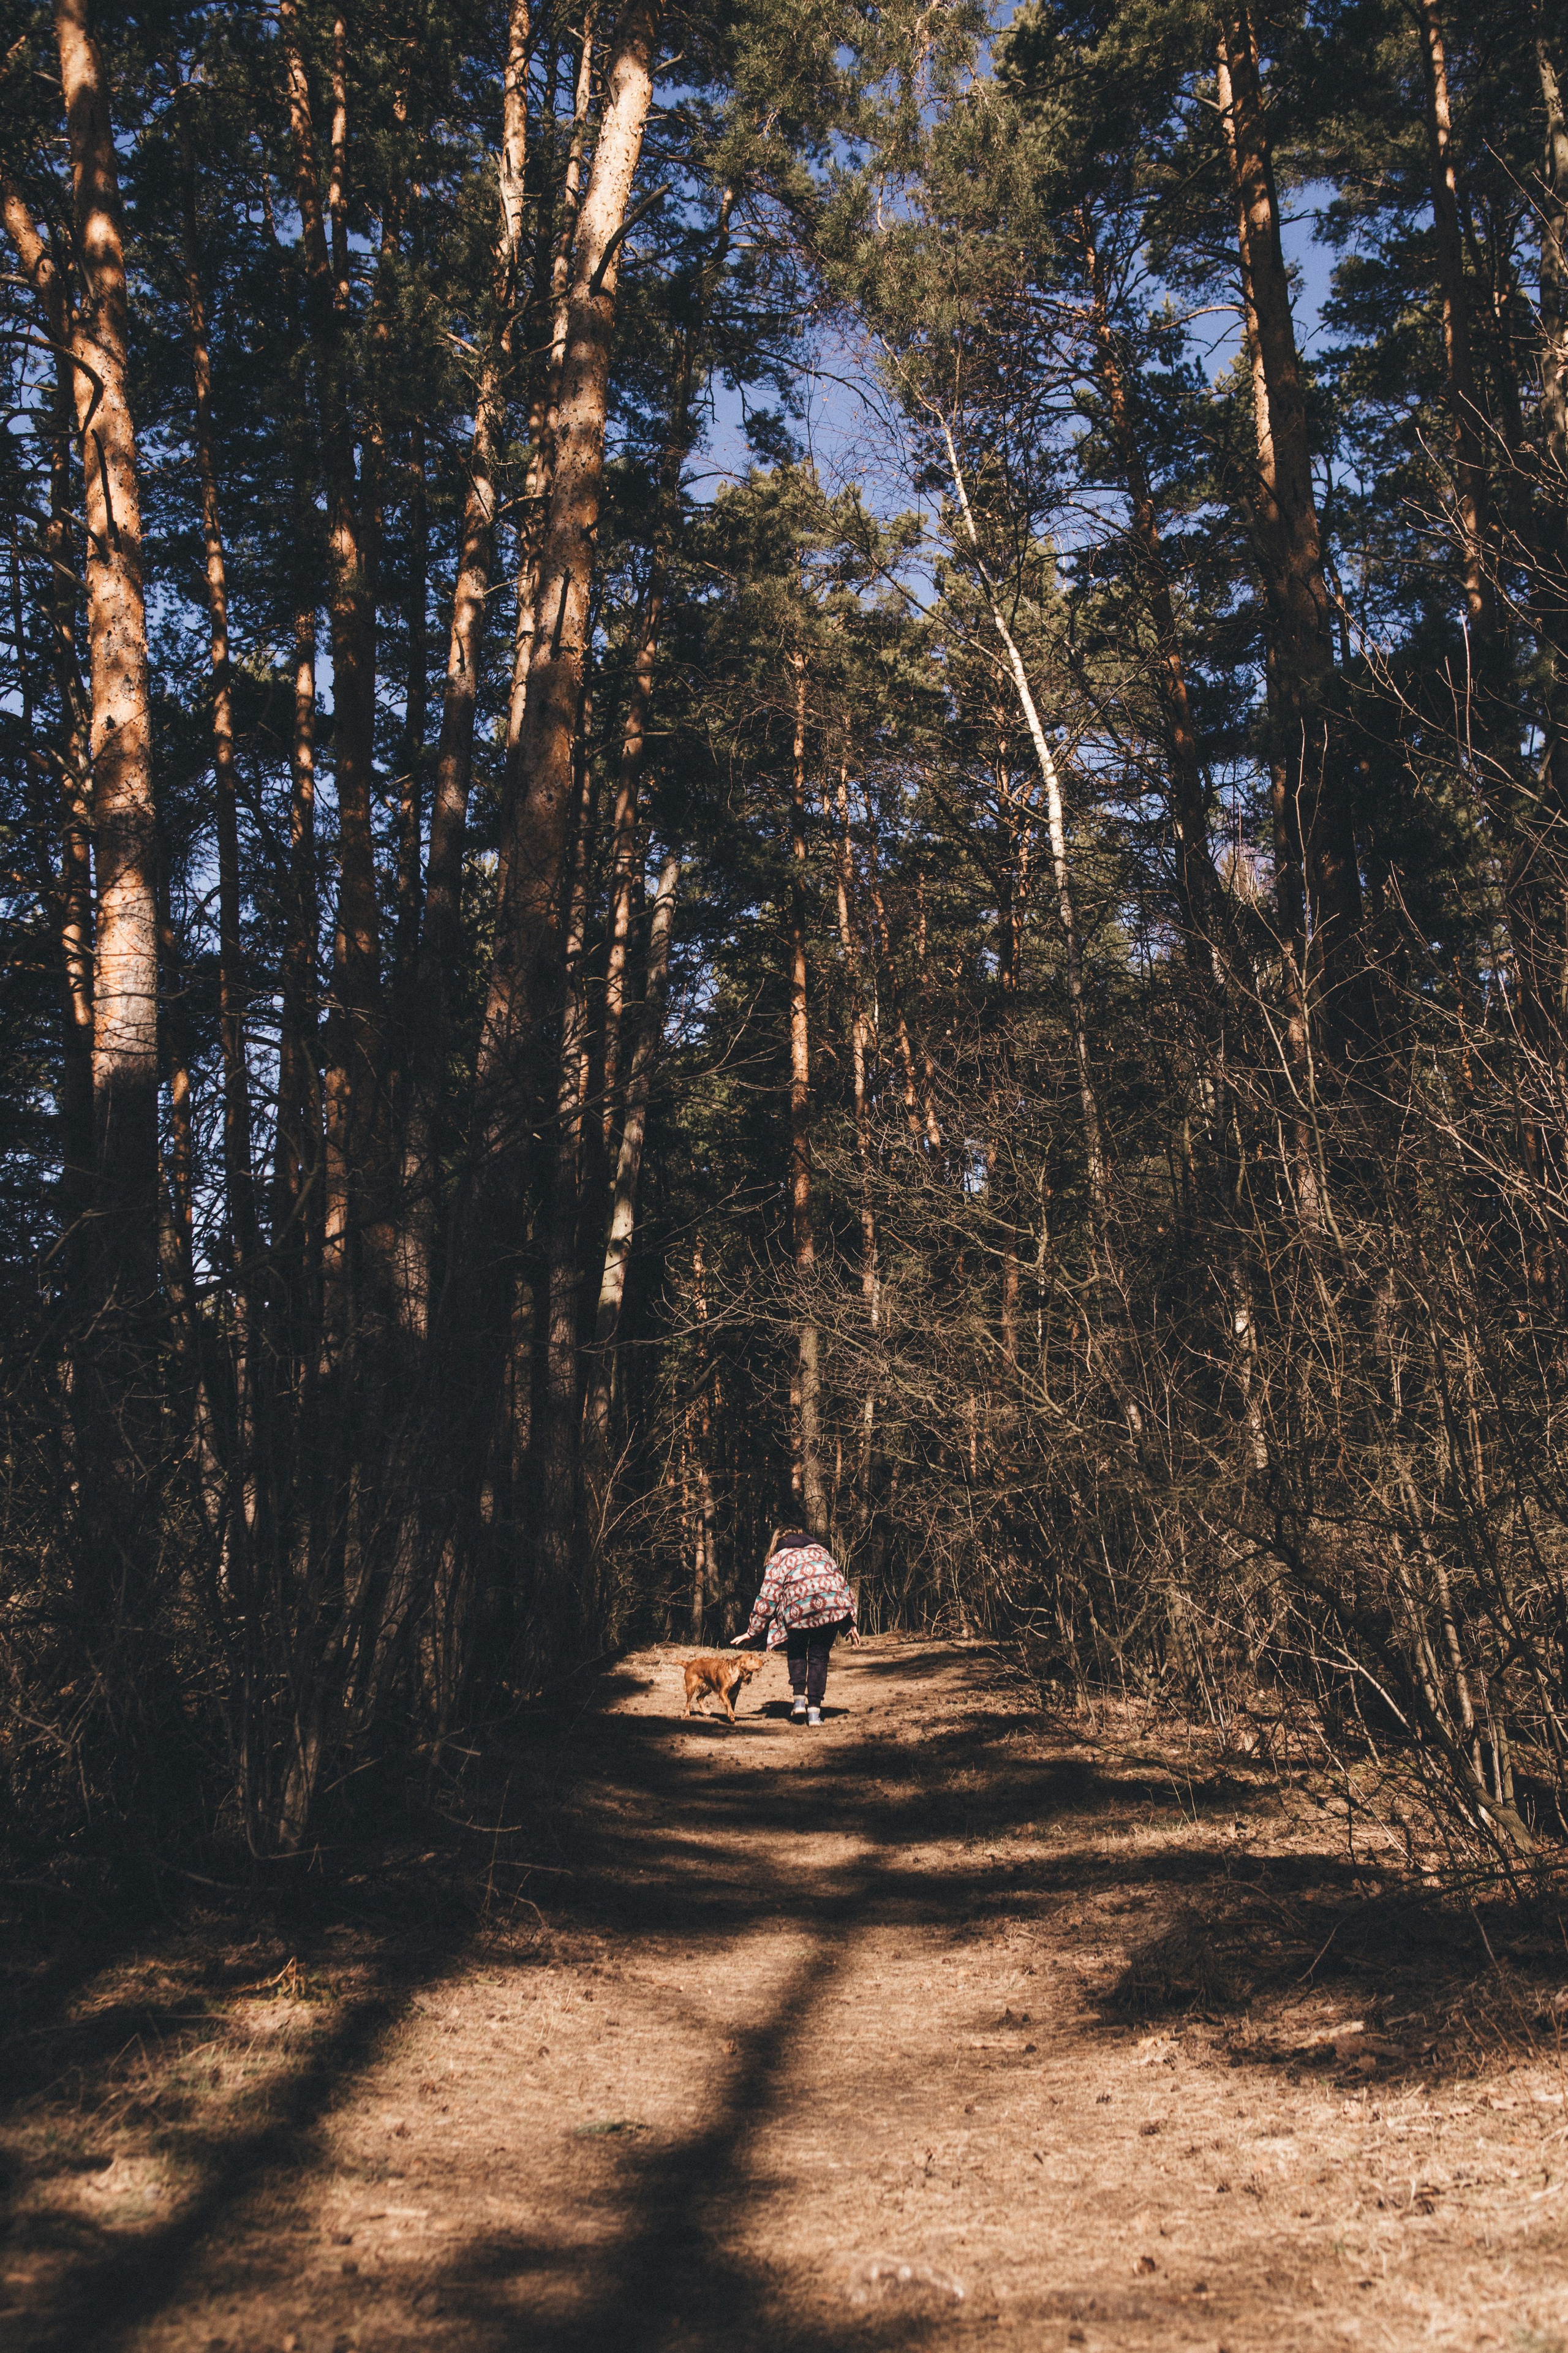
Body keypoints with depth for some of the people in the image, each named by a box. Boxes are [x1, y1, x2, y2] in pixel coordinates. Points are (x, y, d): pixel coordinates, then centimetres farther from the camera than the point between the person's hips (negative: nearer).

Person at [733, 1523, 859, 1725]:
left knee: (796, 1653, 23)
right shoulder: (821, 1551, 27)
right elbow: (841, 1582, 23)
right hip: (833, 1608, 3)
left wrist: (752, 1632, 16)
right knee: (819, 1657, 15)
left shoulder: (778, 1560, 15)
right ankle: (814, 1710, 6)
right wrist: (851, 1623, 24)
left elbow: (767, 1599, 9)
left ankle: (799, 1698, 8)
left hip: (799, 1610, -3)